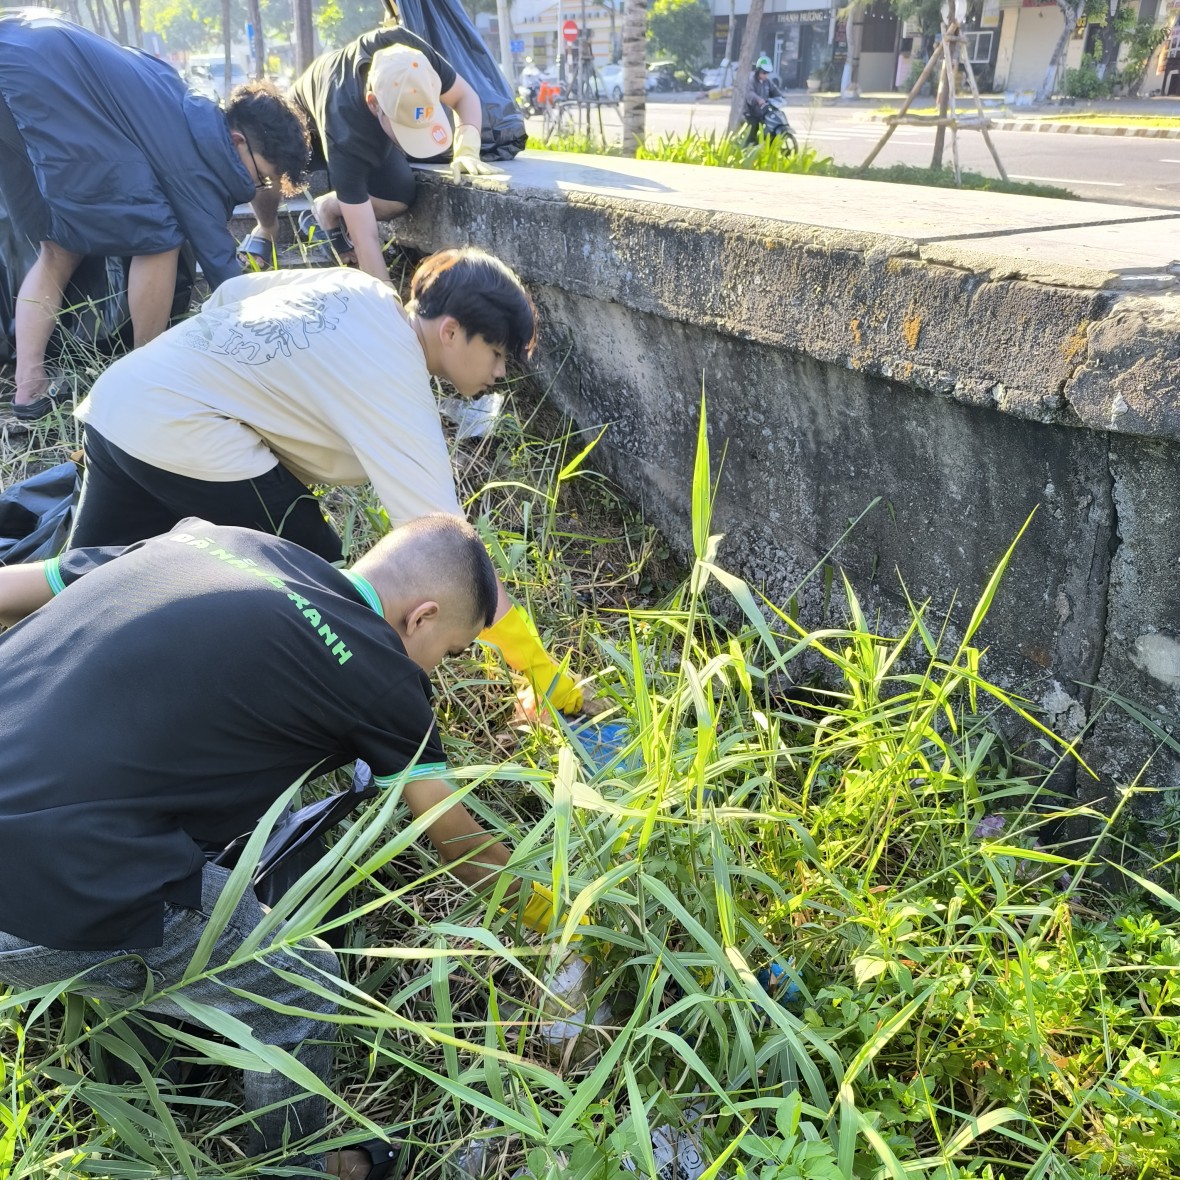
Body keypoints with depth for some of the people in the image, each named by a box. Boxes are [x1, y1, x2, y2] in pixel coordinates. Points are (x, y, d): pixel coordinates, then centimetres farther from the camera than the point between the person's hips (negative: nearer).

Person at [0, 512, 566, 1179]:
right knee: (301, 989, 14)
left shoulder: (212, 538, 10)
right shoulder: (378, 670, -5)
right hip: (54, 904, -7)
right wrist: (537, 907, 26)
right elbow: (451, 835, 8)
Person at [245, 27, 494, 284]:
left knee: (399, 197, -24)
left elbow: (465, 96, -22)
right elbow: (364, 239, -46)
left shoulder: (411, 53, -40)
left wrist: (466, 150, -39)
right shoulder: (344, 134, -47)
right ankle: (265, 229, 4)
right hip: (307, 121, -2)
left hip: (371, 127, 2)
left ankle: (328, 208, 6)